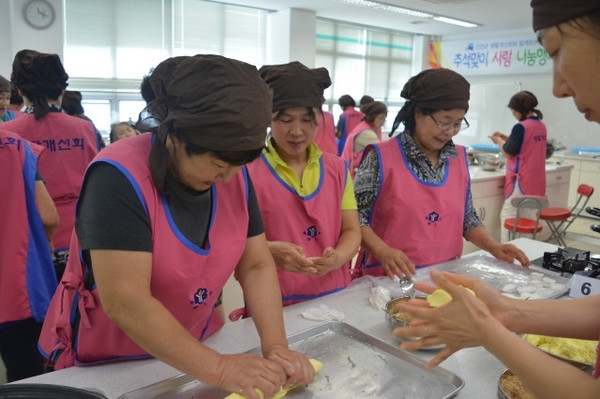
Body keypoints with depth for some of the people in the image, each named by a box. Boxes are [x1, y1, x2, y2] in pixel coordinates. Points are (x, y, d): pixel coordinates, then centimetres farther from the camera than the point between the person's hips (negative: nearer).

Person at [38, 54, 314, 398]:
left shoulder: (235, 175, -8)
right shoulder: (120, 177, -26)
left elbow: (257, 265, -7)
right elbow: (125, 302, -31)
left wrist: (276, 347, -19)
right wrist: (218, 369, -32)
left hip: (192, 351, 5)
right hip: (105, 363, -5)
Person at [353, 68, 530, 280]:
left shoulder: (459, 158, 8)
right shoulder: (381, 157, -9)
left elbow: (467, 217, 16)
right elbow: (356, 217, -9)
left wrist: (493, 247, 2)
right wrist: (383, 252, -22)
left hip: (446, 277, 4)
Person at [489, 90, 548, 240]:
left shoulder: (521, 127, -17)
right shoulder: (541, 126, 8)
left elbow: (508, 153, -11)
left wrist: (498, 141, 6)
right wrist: (505, 137, 16)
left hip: (521, 182, -8)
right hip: (537, 182, 8)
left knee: (509, 218, -2)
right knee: (528, 219, 13)